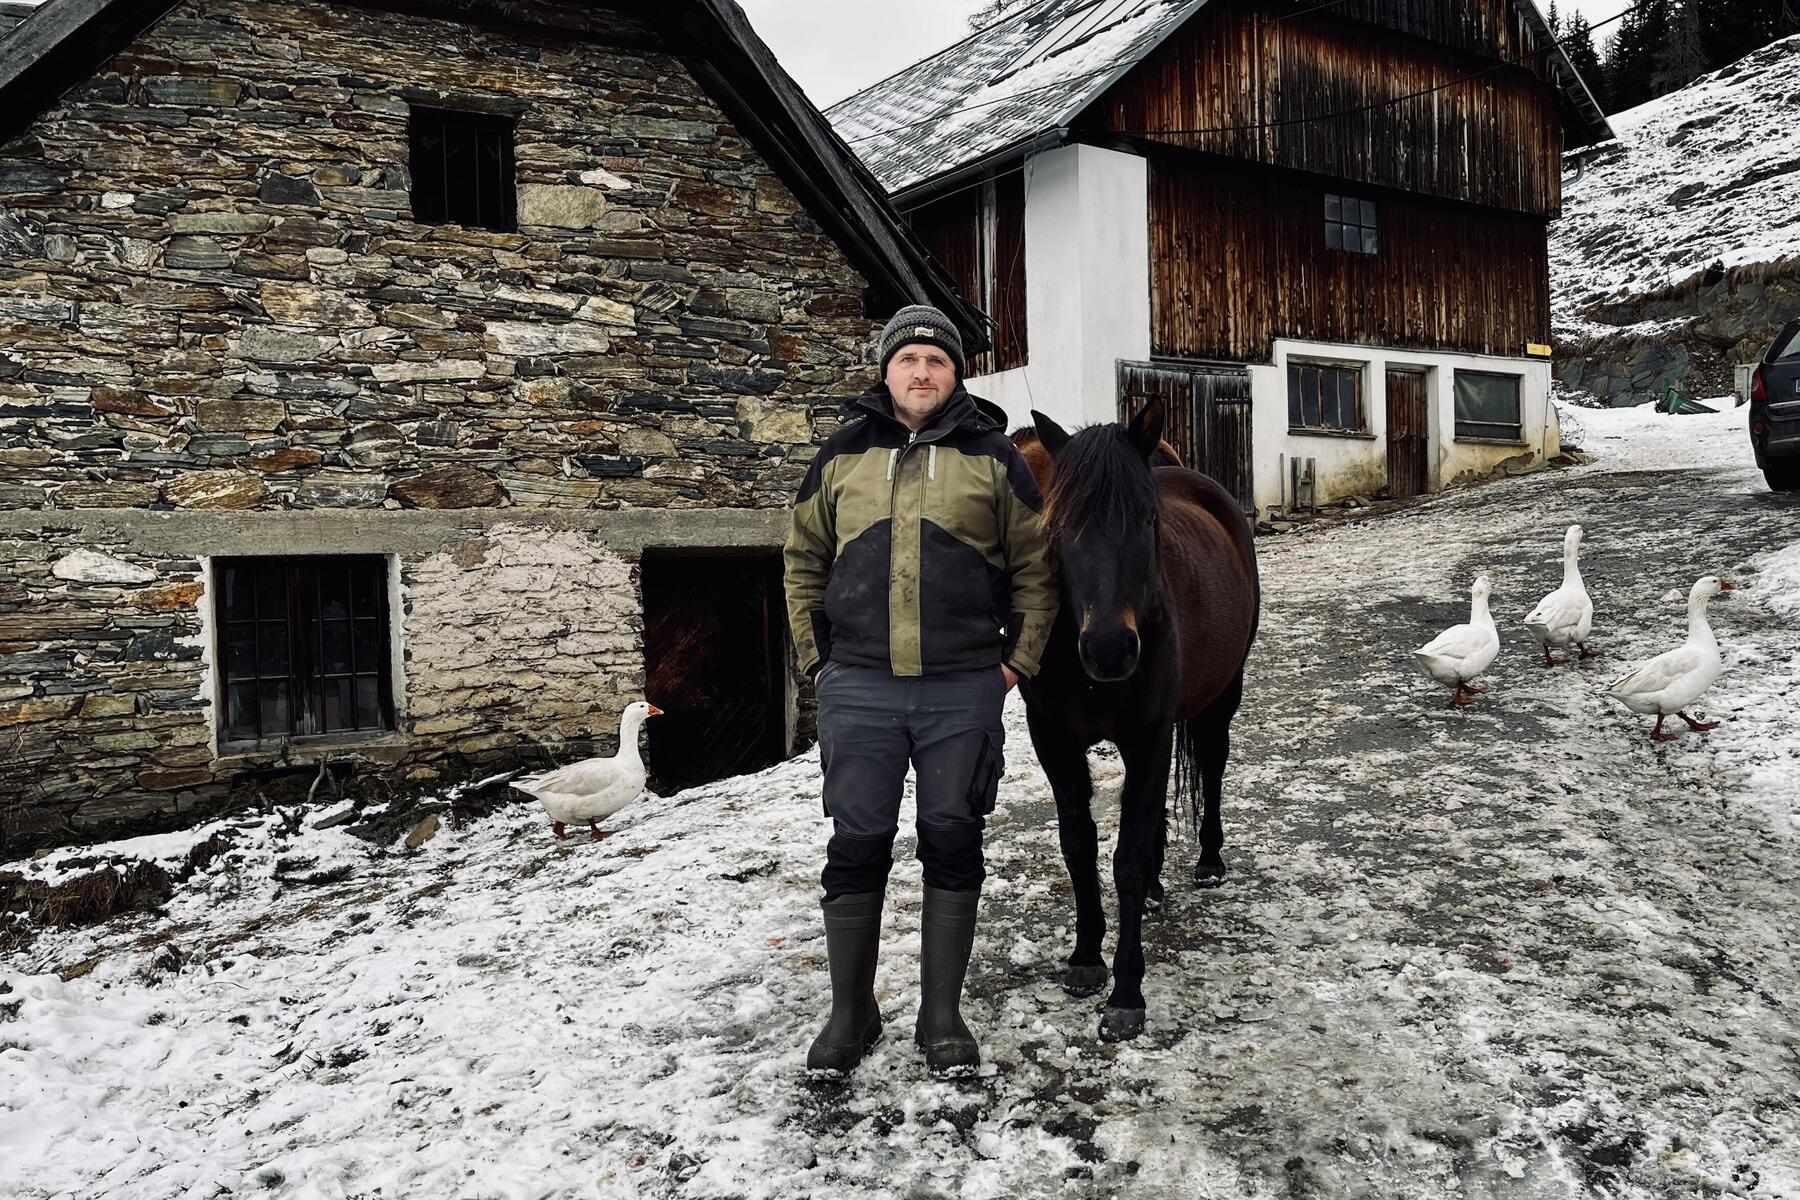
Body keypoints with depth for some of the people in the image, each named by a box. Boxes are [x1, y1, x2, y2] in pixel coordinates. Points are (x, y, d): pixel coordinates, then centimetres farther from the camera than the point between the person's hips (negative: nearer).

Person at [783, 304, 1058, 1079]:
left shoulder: (992, 456, 4)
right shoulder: (843, 455, 8)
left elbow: (1035, 568, 7)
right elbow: (802, 560, 14)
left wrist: (1017, 661, 0)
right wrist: (815, 657, 7)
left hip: (964, 689, -1)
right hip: (858, 687, 1)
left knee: (953, 844, 7)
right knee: (856, 846, 5)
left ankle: (942, 1015, 22)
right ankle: (850, 1012, 22)